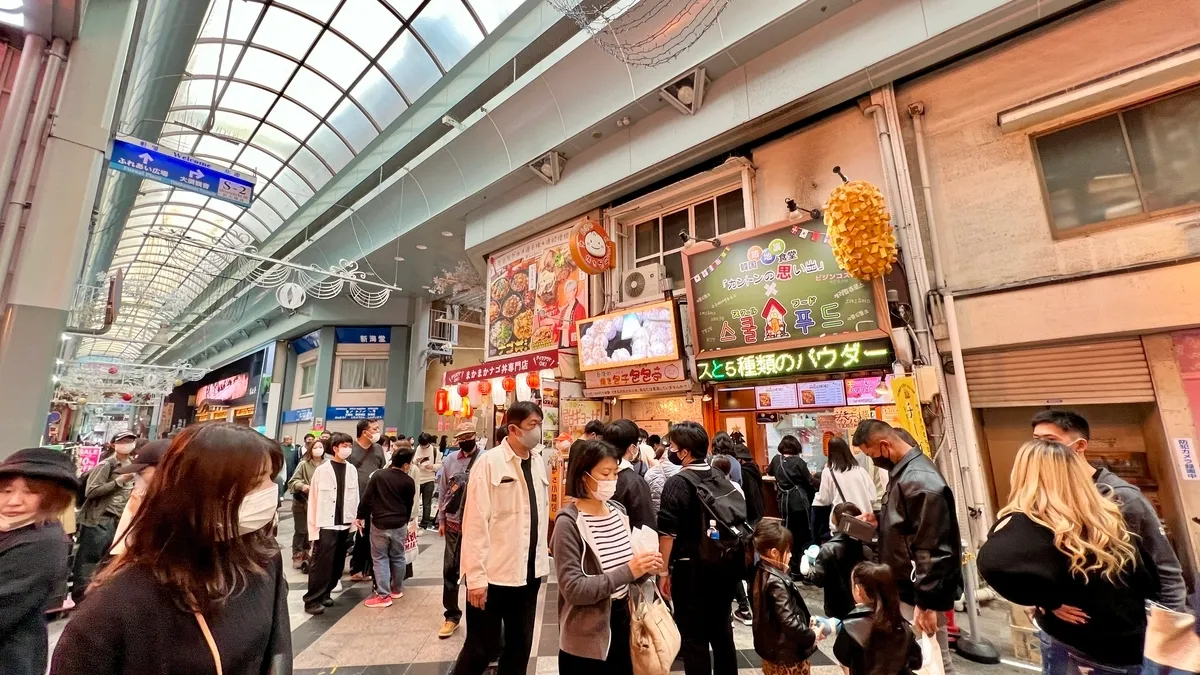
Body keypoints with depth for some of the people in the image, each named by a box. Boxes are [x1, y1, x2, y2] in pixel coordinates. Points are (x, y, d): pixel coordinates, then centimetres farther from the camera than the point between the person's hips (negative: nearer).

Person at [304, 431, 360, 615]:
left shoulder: (352, 470, 2)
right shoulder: (322, 470, -10)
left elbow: (355, 497, 7)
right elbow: (313, 500, -7)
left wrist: (355, 519, 3)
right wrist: (313, 527, -8)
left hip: (344, 524, 5)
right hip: (326, 525, -5)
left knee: (337, 564, 13)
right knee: (321, 564, -1)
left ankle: (324, 594, 29)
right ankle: (312, 600, 12)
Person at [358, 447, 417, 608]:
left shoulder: (378, 475, -6)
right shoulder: (409, 481, -3)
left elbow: (366, 498, -6)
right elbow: (409, 505, 6)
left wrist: (360, 516, 6)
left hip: (379, 524, -1)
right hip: (399, 525, 1)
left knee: (380, 558, 8)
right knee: (398, 557, 16)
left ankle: (383, 595, 7)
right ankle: (397, 590, 30)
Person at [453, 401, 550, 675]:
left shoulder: (539, 462, 2)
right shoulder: (489, 462, -15)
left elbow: (543, 511, 7)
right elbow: (475, 523, -15)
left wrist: (541, 558, 8)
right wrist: (476, 576, -14)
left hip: (529, 572, 6)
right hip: (494, 573, -5)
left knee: (520, 645, 20)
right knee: (482, 648, 11)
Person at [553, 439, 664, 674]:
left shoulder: (618, 510, -1)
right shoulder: (569, 521, -19)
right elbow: (573, 589, -22)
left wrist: (643, 568, -12)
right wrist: (628, 571, -27)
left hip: (621, 622, 6)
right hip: (587, 638, -6)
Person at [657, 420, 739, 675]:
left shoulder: (677, 483, -16)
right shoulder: (723, 480, 3)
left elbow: (667, 533, -17)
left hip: (690, 568, -6)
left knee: (694, 636, 8)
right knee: (721, 630, 21)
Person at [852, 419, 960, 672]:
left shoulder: (920, 481, -25)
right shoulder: (904, 470, 6)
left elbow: (931, 550, -24)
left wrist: (925, 602, -21)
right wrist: (880, 519, 4)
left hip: (918, 591, -9)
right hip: (905, 585, 9)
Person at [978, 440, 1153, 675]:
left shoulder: (1026, 524, -24)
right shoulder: (1107, 514, -5)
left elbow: (992, 562, -43)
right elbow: (1149, 581, 8)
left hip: (1077, 648, -5)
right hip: (1132, 645, 5)